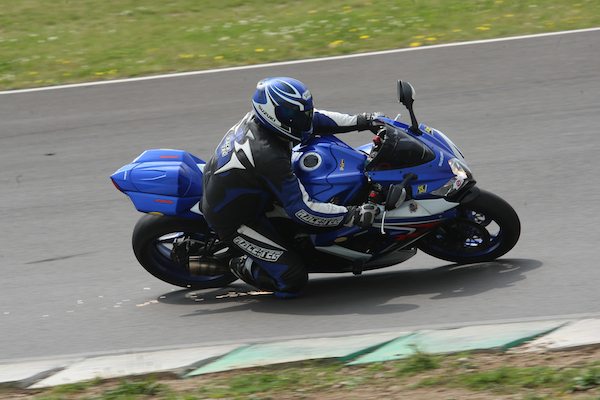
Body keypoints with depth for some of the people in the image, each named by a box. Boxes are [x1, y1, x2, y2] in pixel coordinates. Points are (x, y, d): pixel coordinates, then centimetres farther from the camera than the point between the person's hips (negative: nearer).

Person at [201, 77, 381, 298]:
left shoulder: (257, 119, -11)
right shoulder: (269, 156, -35)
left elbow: (314, 118, 5)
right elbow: (302, 210, -33)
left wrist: (360, 121, -1)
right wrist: (351, 215, -30)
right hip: (233, 220, -9)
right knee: (293, 280, -15)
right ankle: (244, 267, 8)